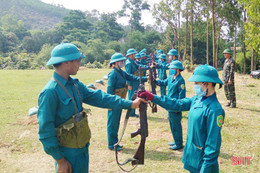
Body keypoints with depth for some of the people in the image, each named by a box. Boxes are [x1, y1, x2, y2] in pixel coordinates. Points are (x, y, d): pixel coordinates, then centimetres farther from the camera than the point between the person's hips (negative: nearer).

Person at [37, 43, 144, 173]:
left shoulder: (75, 84, 3)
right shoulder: (50, 92, -22)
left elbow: (98, 97, 2)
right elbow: (46, 131, -21)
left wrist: (130, 104, -2)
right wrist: (60, 160, -17)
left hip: (83, 147, 8)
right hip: (68, 153, -8)